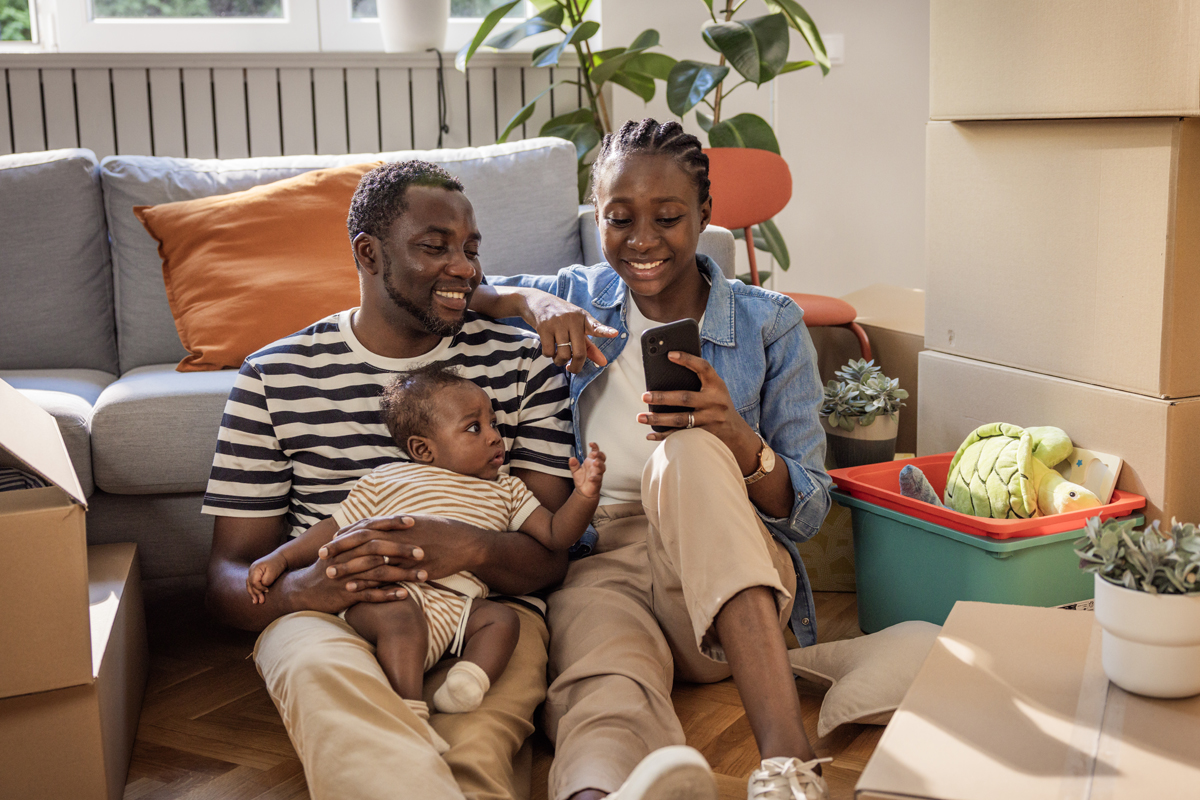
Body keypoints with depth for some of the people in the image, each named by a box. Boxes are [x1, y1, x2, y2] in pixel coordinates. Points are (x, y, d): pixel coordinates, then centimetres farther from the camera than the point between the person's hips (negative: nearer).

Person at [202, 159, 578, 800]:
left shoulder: (523, 364, 11)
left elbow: (555, 552, 3)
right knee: (320, 670, -36)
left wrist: (473, 549, -22)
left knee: (469, 745, -37)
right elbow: (229, 575, 5)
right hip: (328, 615, 2)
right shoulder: (273, 376, 8)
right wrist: (306, 587, -21)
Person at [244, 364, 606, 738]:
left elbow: (554, 535, 21)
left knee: (502, 618, -22)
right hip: (388, 592, -3)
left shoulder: (505, 491, 28)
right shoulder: (385, 480, 20)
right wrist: (279, 558, 9)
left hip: (457, 608, 4)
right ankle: (409, 712, -41)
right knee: (401, 617, -34)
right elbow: (333, 529, 22)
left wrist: (585, 496, 3)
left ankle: (467, 681, -37)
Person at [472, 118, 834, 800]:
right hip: (599, 565, 1)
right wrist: (531, 300, -5)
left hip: (726, 577, -1)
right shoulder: (581, 298, 15)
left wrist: (737, 441, -20)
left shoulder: (770, 324, 7)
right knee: (606, 695, -36)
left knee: (689, 453, -35)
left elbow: (808, 512, 3)